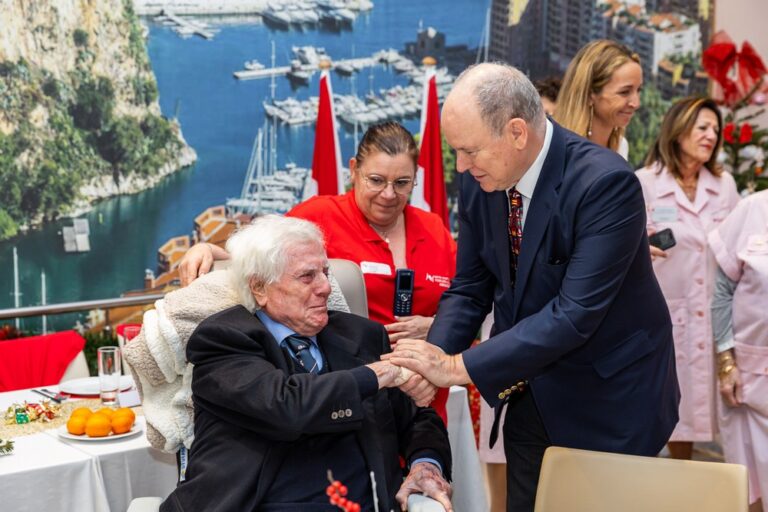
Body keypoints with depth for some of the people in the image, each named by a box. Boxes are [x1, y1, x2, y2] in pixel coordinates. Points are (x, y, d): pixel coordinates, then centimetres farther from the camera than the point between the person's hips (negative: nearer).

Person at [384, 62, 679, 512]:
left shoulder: (607, 183, -26)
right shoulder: (479, 180, -6)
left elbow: (576, 313, -30)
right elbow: (469, 288, 2)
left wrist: (459, 367, -30)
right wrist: (434, 358, -16)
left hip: (608, 401, -5)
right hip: (530, 396, 6)